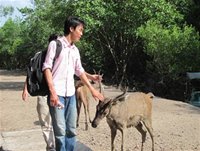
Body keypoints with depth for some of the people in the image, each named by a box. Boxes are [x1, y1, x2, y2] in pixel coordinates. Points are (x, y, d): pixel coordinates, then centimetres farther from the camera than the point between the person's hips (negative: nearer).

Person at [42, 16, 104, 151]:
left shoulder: (75, 50, 15)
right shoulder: (55, 44, -3)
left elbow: (79, 71, 21)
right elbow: (47, 68, -8)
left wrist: (92, 89, 18)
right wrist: (52, 92, -17)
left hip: (71, 94, 6)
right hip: (57, 94, -6)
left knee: (72, 130, 8)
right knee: (60, 130, -6)